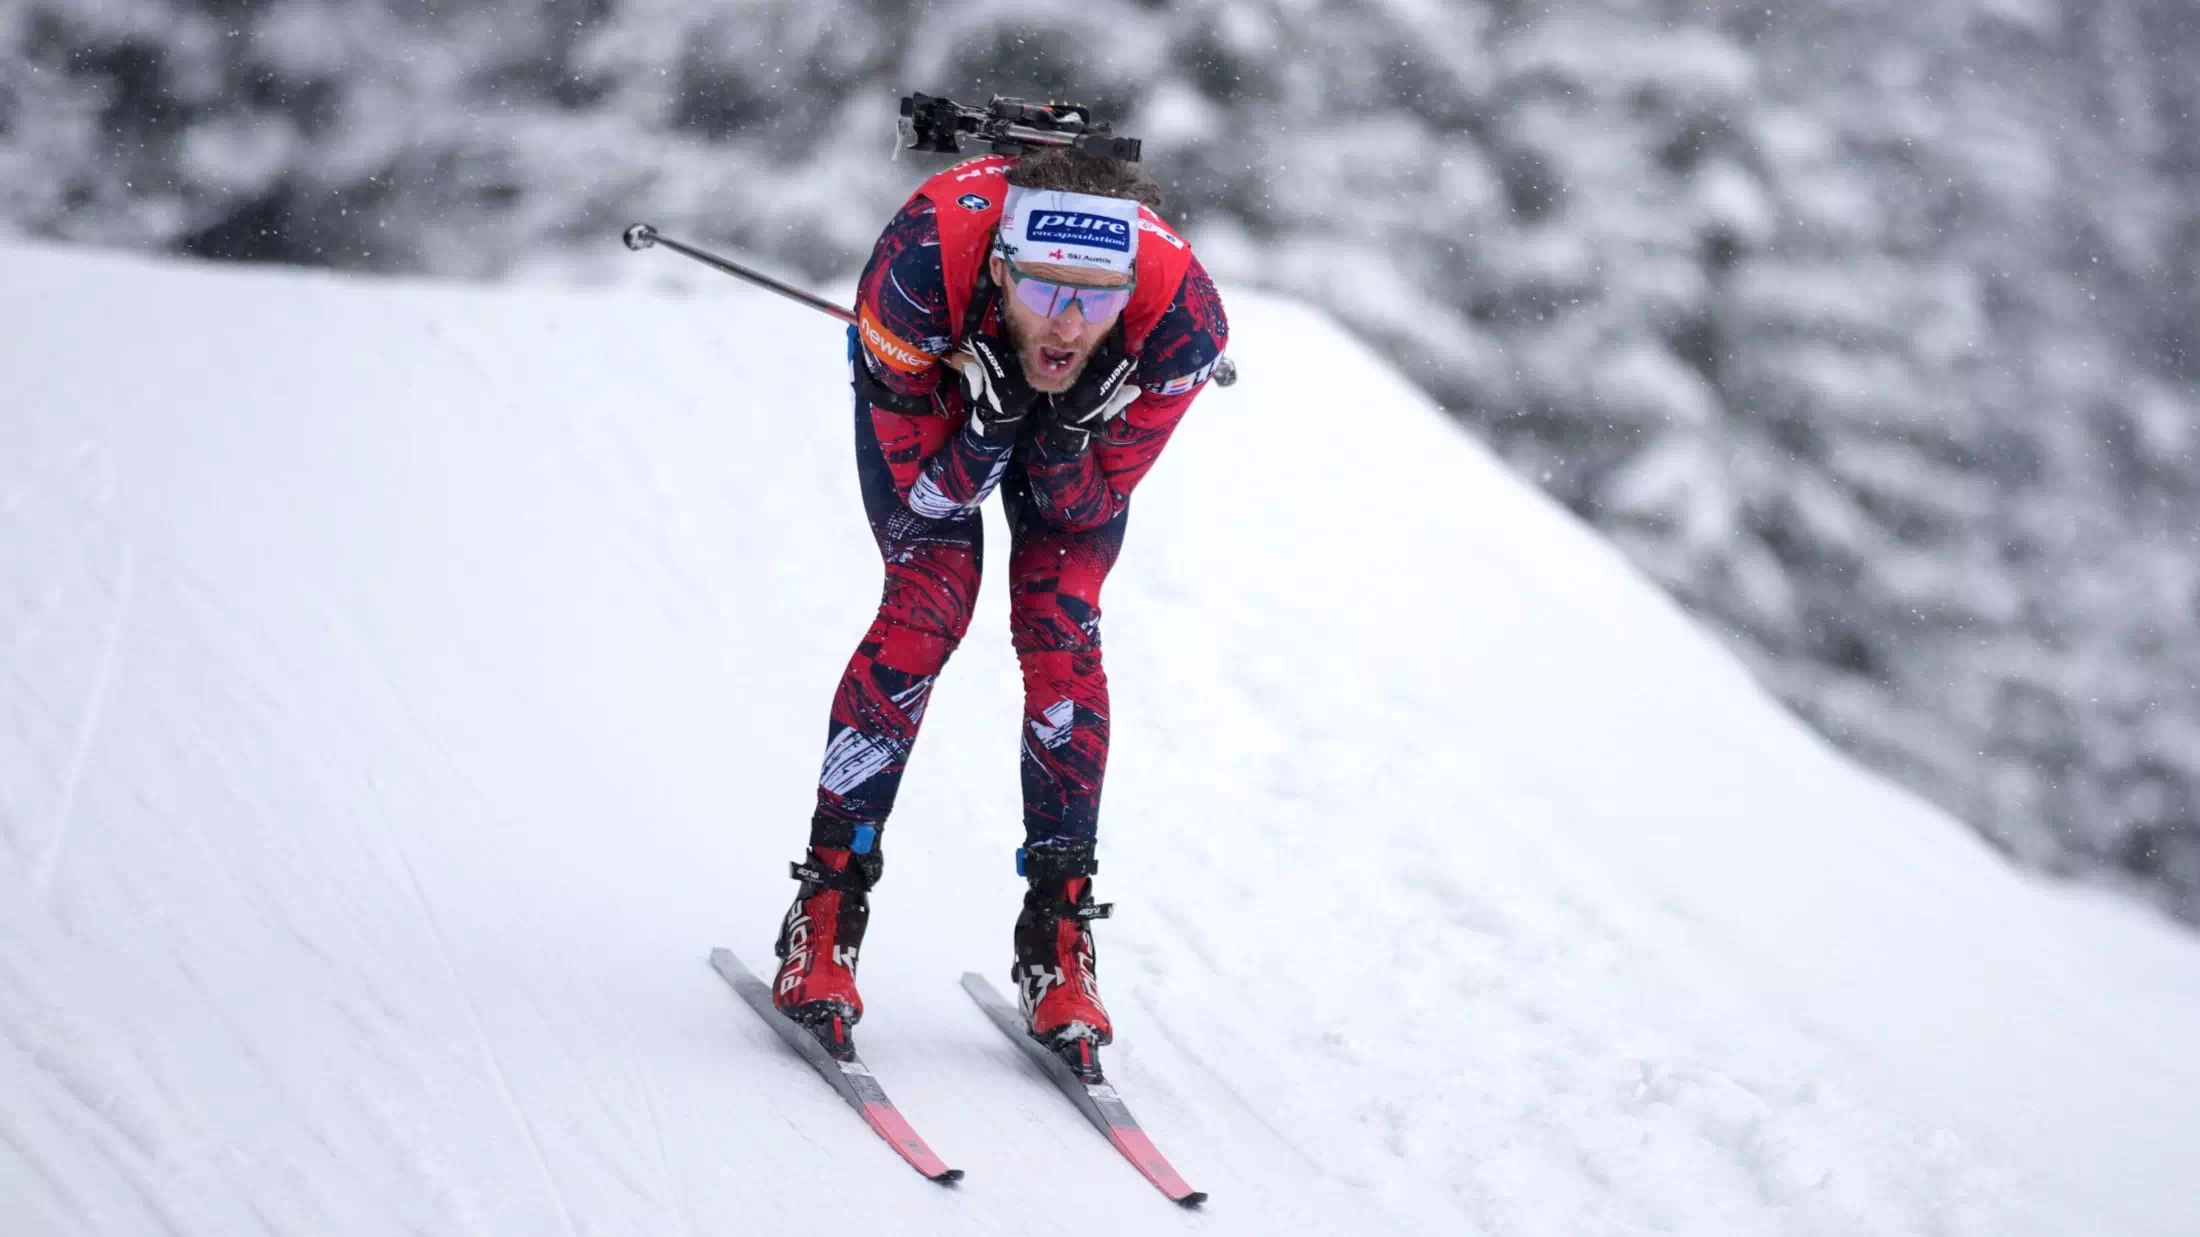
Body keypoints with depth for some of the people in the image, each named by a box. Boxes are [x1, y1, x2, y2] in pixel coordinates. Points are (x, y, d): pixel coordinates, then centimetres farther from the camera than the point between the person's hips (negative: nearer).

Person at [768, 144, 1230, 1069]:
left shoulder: (1180, 318, -38)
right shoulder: (921, 262, -42)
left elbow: (1095, 502, -22)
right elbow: (923, 479, -28)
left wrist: (1062, 434, -41)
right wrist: (991, 427, -46)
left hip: (1086, 415, 1)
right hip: (926, 395, -1)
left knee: (1062, 635, -12)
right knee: (928, 602, -17)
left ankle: (1057, 942, -1)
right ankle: (824, 920, -8)